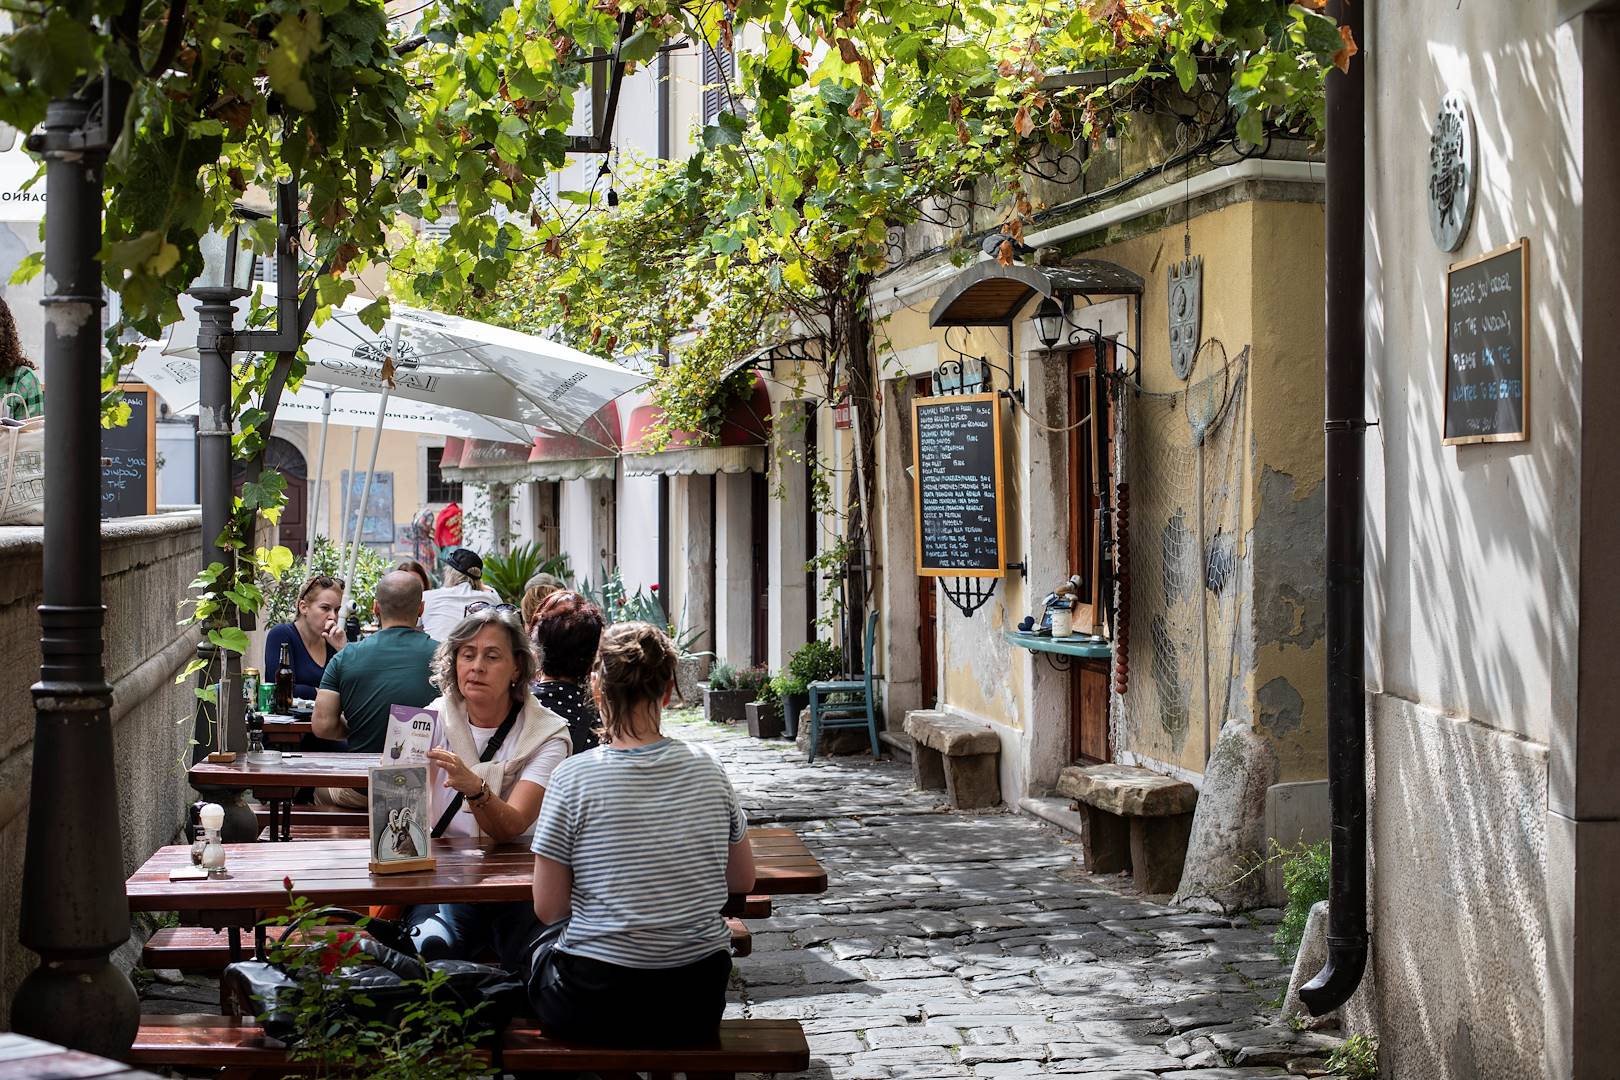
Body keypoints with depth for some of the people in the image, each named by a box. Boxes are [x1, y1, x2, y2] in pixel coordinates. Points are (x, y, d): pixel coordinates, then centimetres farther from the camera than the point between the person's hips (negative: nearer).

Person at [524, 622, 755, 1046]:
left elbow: (547, 908, -7)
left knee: (539, 947, 30)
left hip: (594, 1004, -3)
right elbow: (743, 880, 9)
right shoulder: (706, 768, -3)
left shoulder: (572, 777, -13)